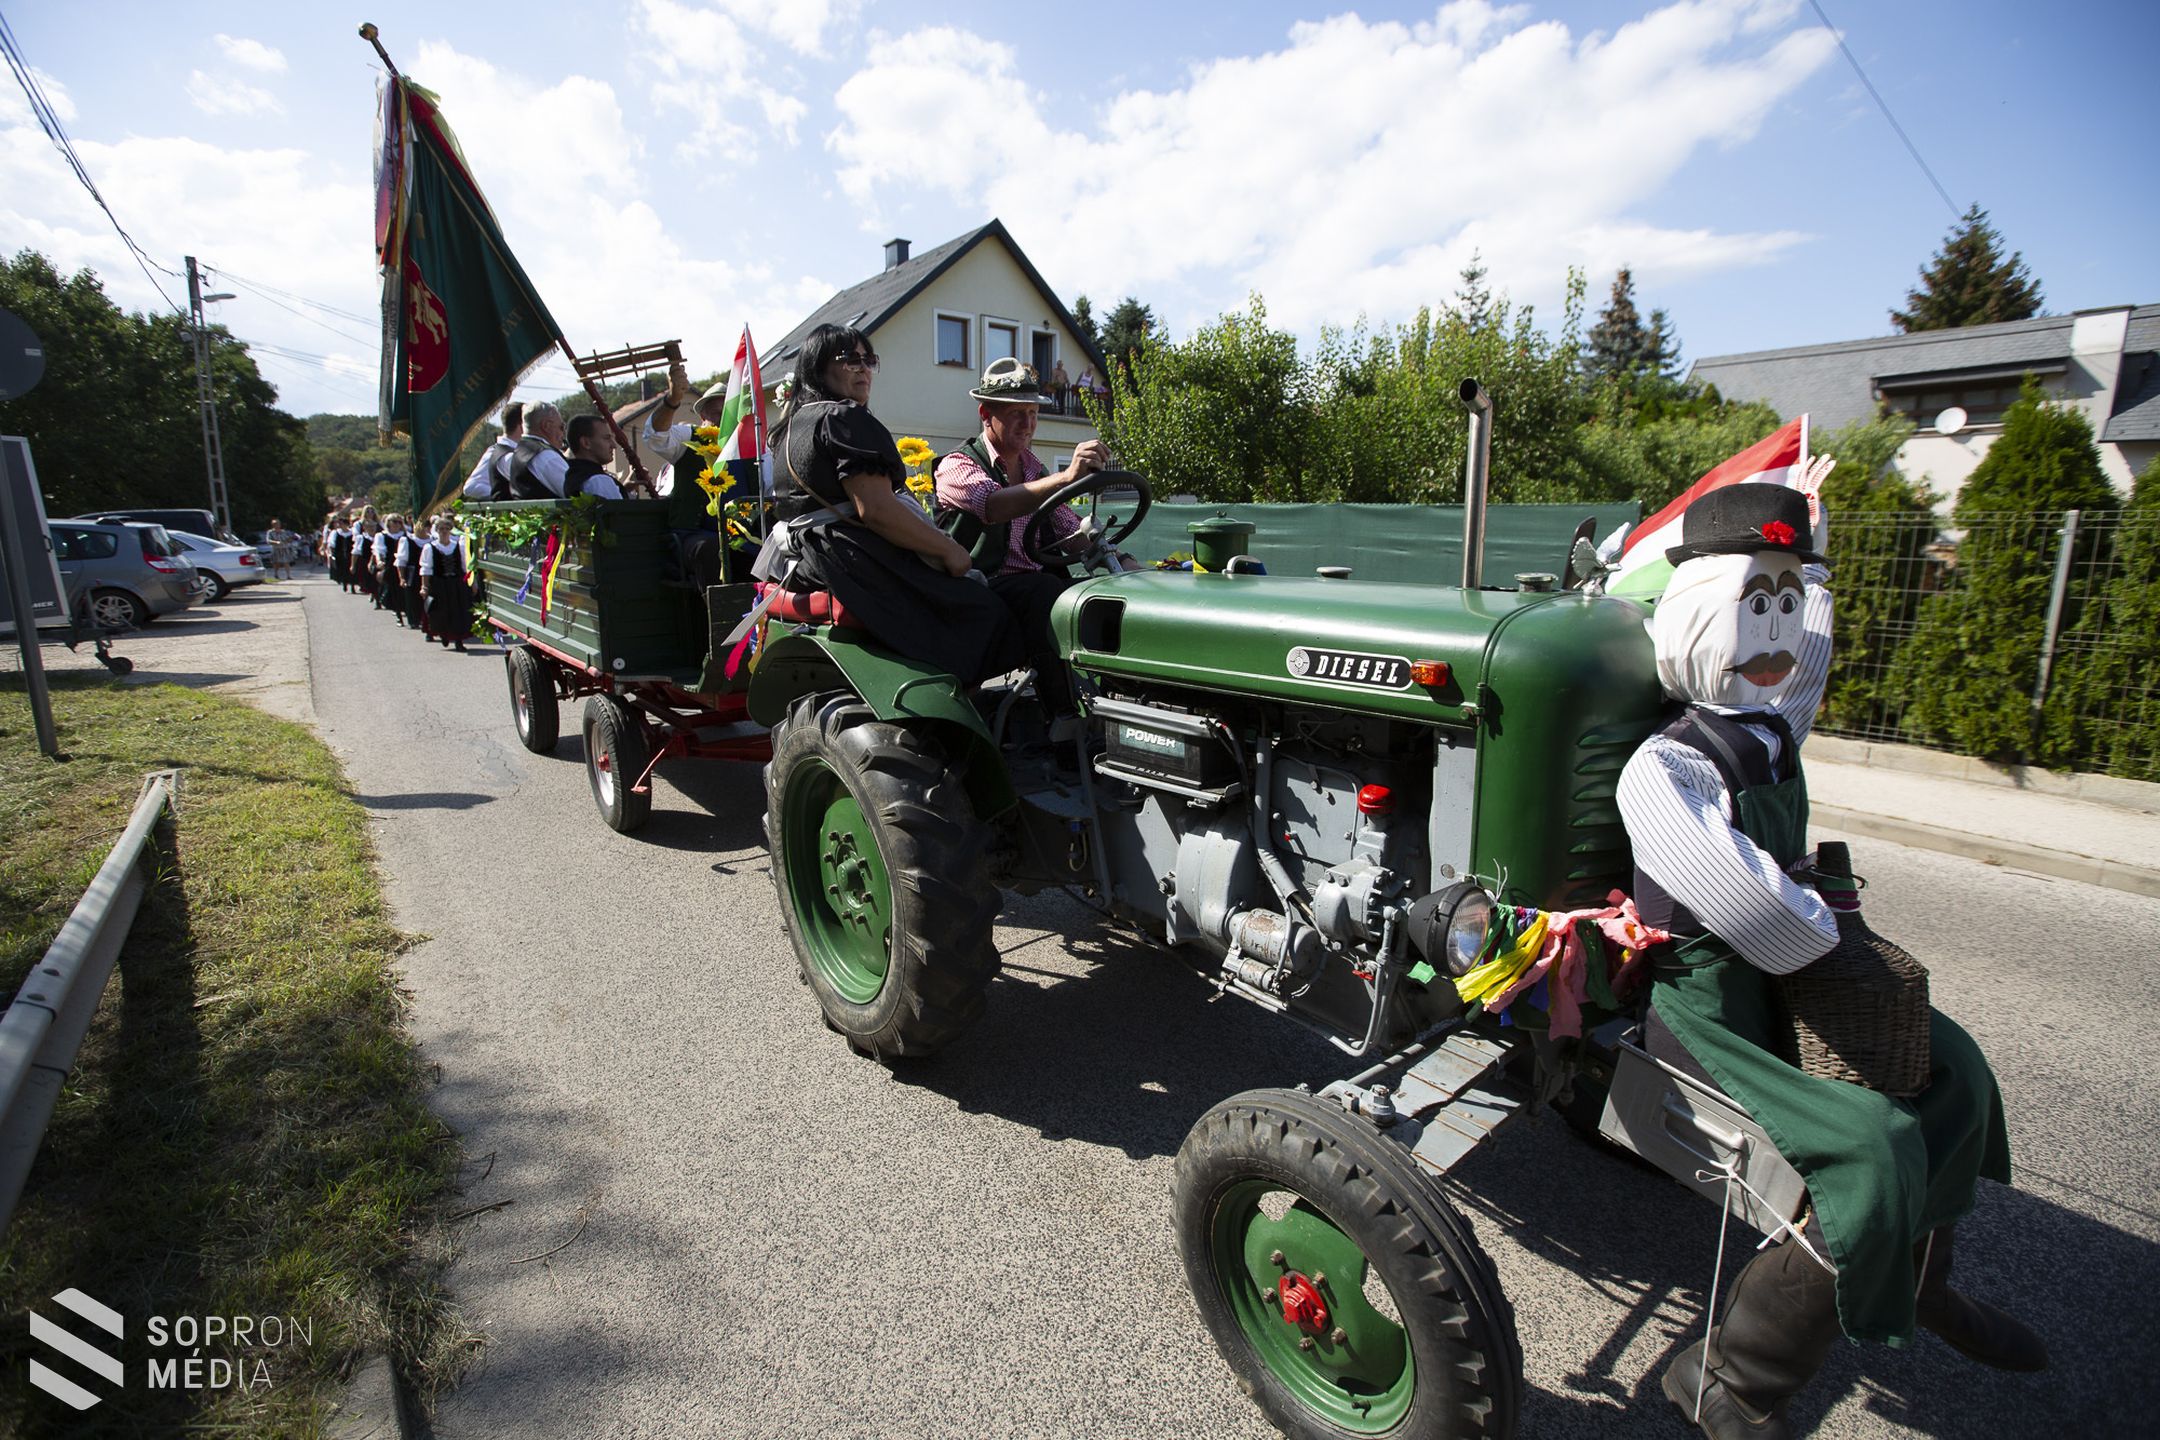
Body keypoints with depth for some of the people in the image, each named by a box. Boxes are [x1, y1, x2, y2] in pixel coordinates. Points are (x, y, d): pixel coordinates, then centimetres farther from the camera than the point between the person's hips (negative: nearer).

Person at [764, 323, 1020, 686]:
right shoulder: (844, 418, -11)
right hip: (858, 560, -11)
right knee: (984, 609, -8)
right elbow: (875, 510, -23)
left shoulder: (792, 426, 20)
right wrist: (948, 550, -15)